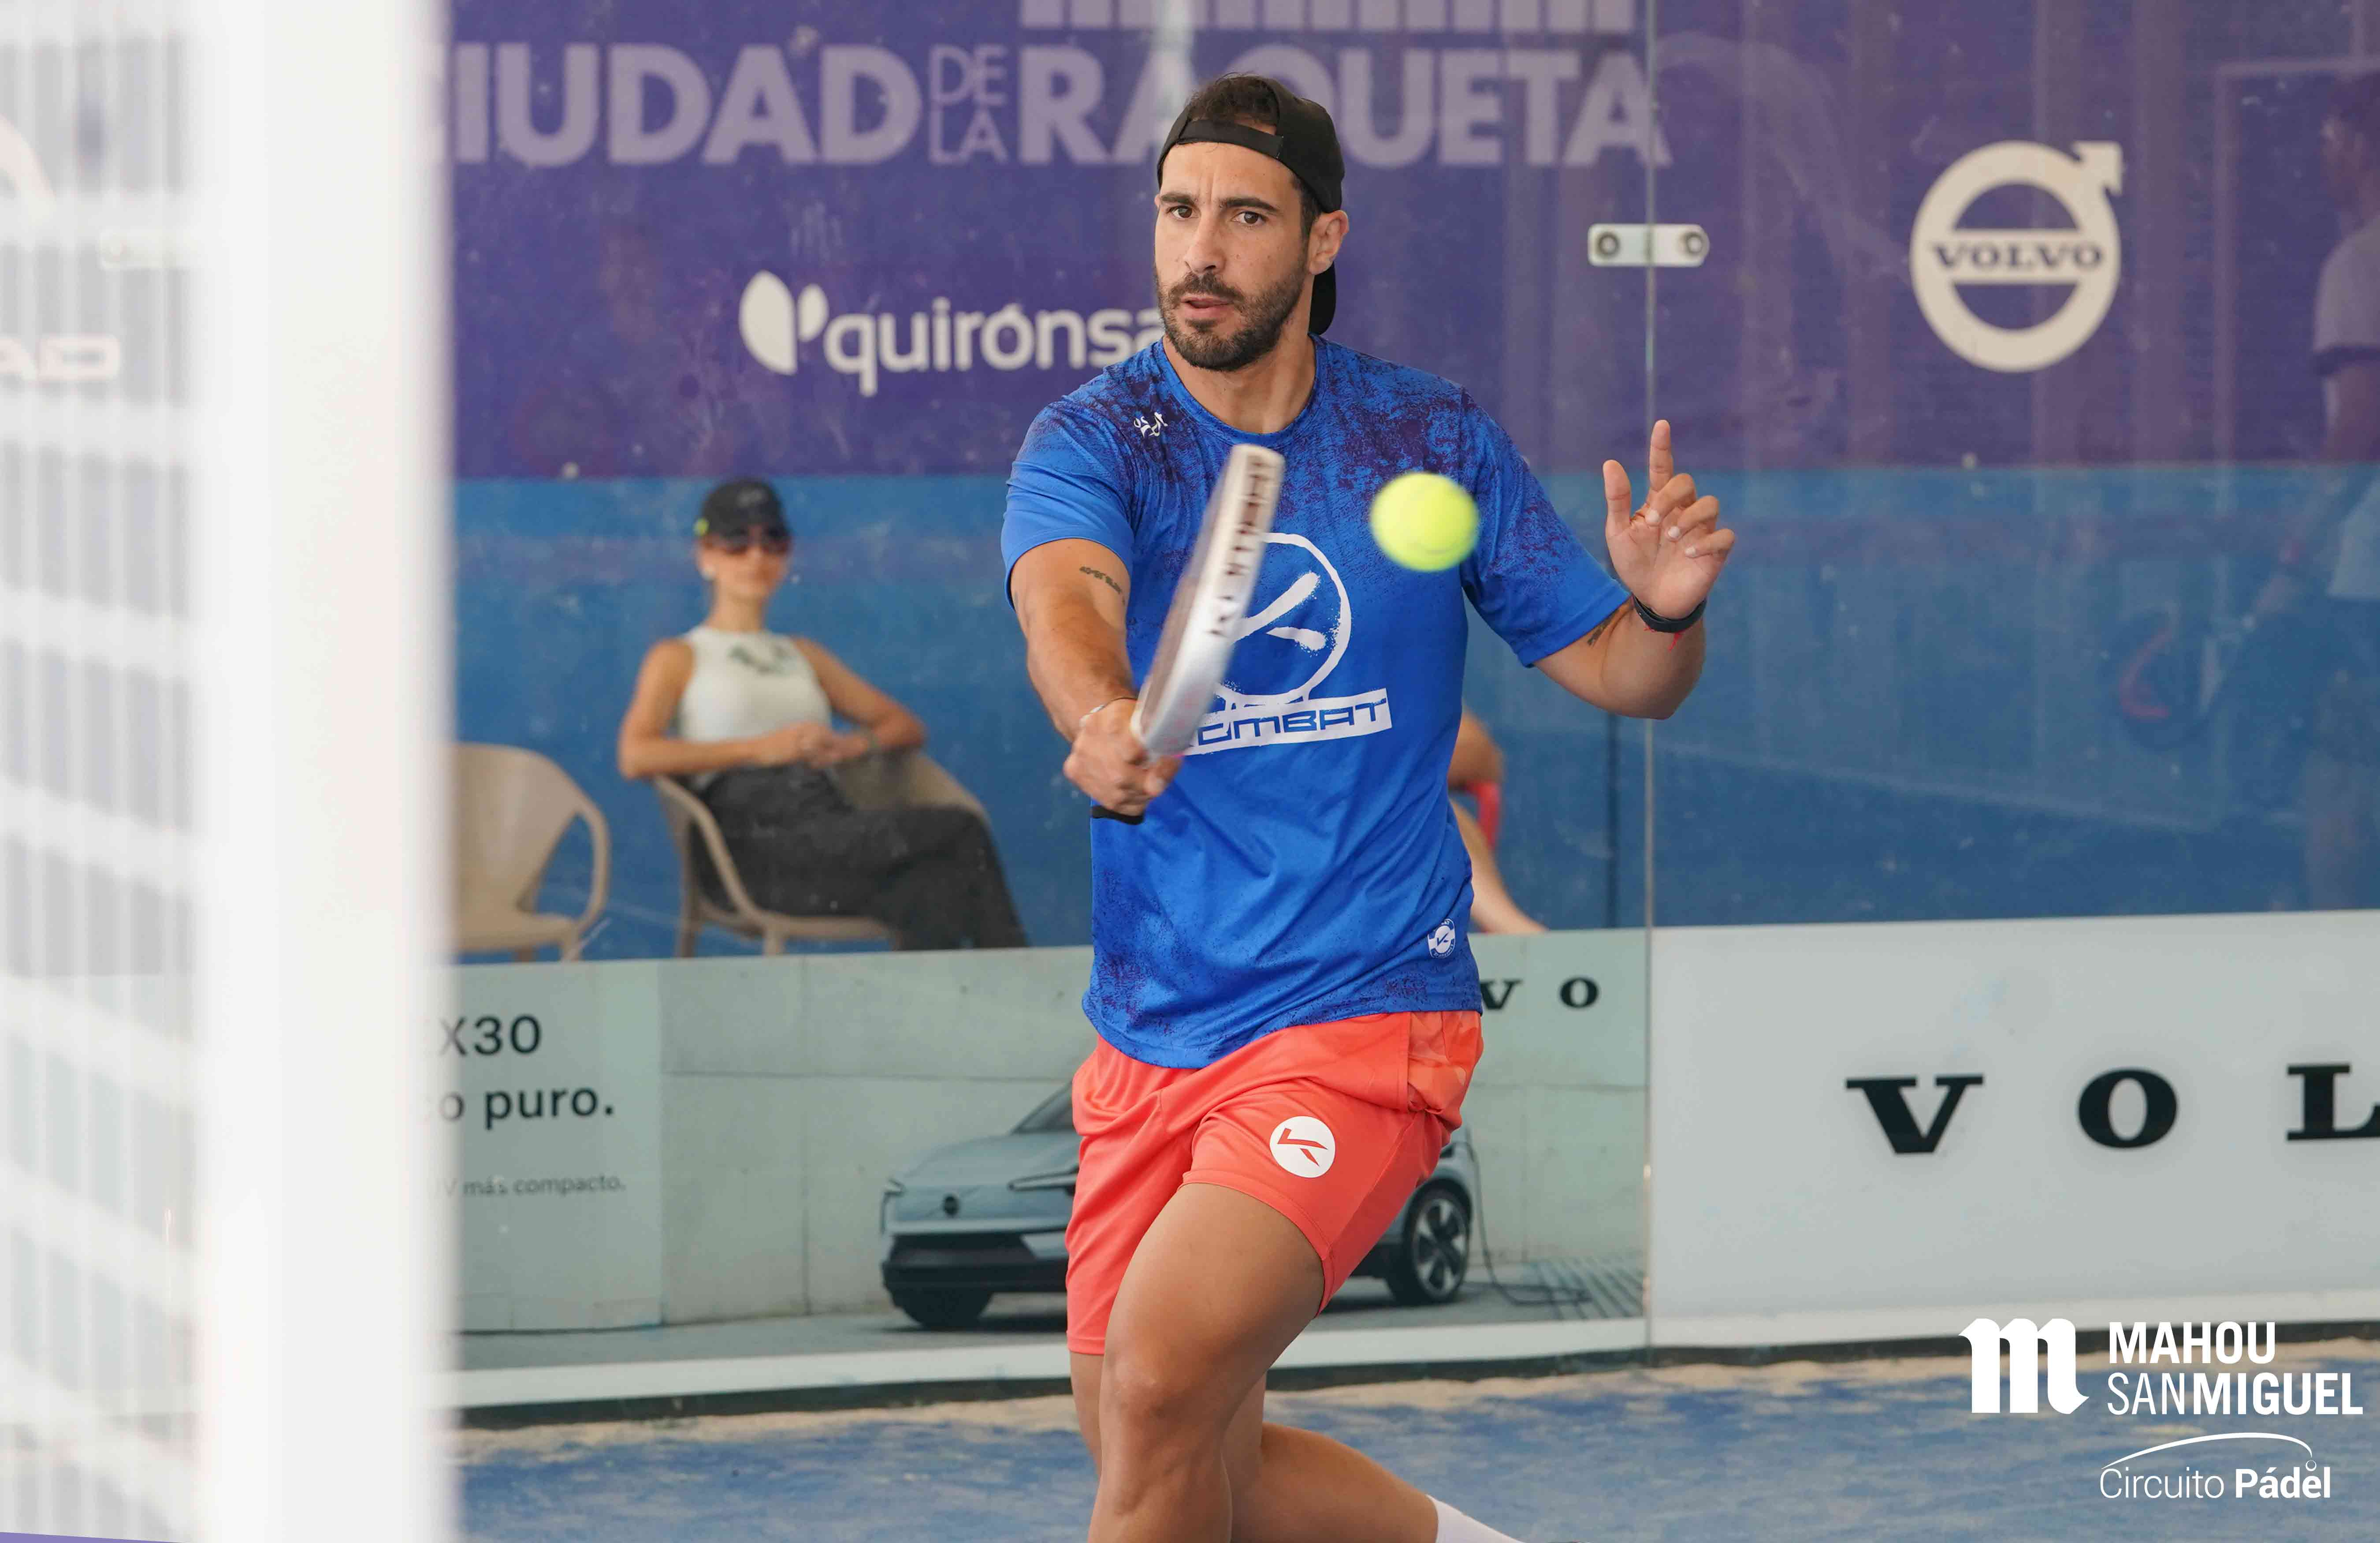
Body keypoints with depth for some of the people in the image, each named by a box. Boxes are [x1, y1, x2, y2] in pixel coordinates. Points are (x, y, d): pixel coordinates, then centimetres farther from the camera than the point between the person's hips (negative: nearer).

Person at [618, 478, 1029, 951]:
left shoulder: (804, 657, 34)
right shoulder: (680, 659, 18)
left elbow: (907, 727, 32)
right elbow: (635, 756, -2)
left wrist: (854, 745, 7)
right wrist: (761, 748, -8)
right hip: (755, 847, -5)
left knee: (933, 898, -33)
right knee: (962, 834, -29)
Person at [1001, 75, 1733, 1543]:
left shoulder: (1433, 441, 0)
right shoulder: (1091, 442, -3)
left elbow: (1620, 673, 6)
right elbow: (1065, 600, -25)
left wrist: (1667, 603, -18)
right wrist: (1101, 720, -48)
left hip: (1360, 1021, -3)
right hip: (1152, 1039, 3)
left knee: (1160, 1382, -23)